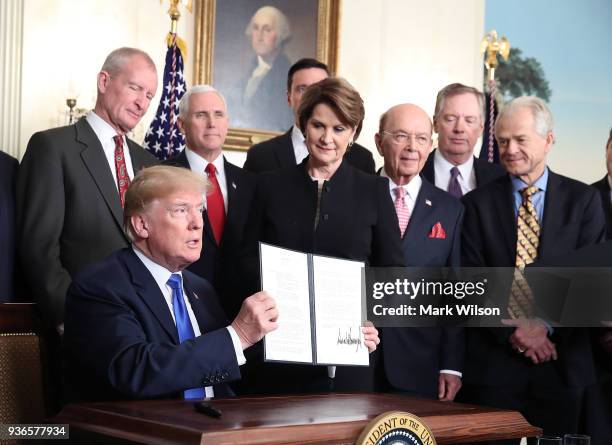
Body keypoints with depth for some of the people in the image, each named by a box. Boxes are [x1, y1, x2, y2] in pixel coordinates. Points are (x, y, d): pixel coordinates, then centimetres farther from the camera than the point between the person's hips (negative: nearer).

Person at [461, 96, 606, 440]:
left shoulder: (583, 199, 4)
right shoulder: (478, 203, 5)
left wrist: (547, 325, -13)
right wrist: (511, 332, -11)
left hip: (562, 361, 0)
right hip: (494, 362, 0)